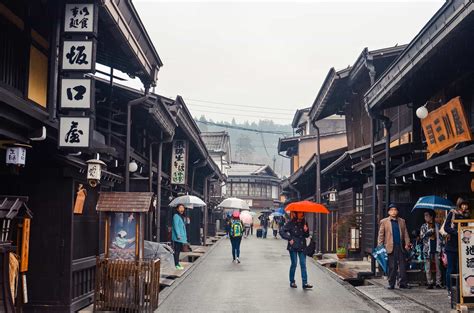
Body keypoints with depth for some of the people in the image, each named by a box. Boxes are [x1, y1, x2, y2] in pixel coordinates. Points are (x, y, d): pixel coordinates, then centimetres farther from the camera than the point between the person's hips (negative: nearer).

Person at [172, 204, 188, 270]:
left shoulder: (181, 216, 19)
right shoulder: (176, 216, -12)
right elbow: (176, 226, -18)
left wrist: (185, 236, 22)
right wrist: (178, 235, -23)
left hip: (181, 237, 10)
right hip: (177, 237, -10)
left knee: (179, 250, 13)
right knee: (177, 250, -7)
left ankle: (177, 264, 19)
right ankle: (176, 265, -5)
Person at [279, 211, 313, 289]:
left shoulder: (304, 223, 7)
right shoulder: (291, 223, -6)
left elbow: (307, 235, 11)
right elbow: (282, 231, -9)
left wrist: (306, 230, -9)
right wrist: (289, 239, -12)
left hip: (302, 246, 4)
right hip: (293, 247, -4)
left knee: (303, 264, -1)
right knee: (294, 264, 1)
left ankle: (305, 283, -3)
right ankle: (292, 282, 15)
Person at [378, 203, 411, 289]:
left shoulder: (402, 221, 15)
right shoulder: (384, 222, 7)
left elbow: (405, 233, 12)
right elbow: (381, 235, 3)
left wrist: (407, 244, -1)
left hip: (400, 247, 3)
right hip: (390, 247, -3)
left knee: (402, 266, 1)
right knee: (392, 267, 0)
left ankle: (403, 283, 6)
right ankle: (391, 284, 8)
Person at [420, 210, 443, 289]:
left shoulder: (437, 225, 8)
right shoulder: (424, 226, 7)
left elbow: (441, 236, 12)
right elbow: (421, 236, -1)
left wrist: (441, 246, 5)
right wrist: (429, 232, -13)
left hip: (436, 248, 0)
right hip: (427, 248, 0)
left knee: (438, 266, -3)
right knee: (428, 267, 0)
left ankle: (438, 283, -1)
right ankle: (430, 283, 6)